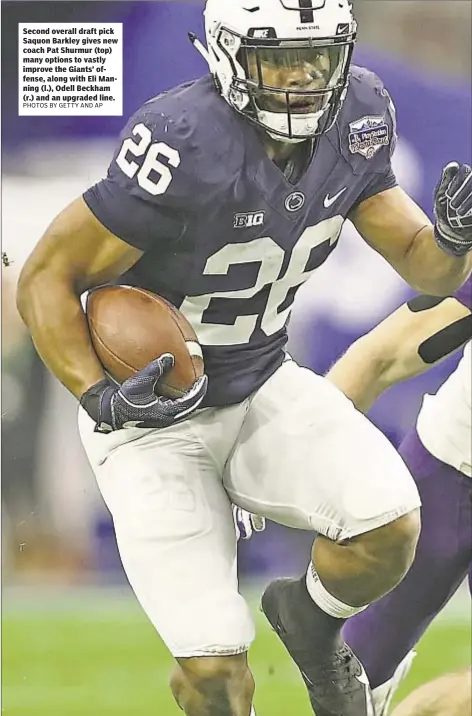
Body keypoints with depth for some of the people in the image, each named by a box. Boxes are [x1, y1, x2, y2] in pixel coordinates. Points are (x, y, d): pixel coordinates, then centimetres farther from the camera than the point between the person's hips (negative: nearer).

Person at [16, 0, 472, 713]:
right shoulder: (186, 144, -29)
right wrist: (100, 399, -32)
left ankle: (311, 621, 12)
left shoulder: (359, 114, -10)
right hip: (153, 415, -5)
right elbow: (46, 279, -20)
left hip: (266, 388, 5)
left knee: (390, 528, -22)